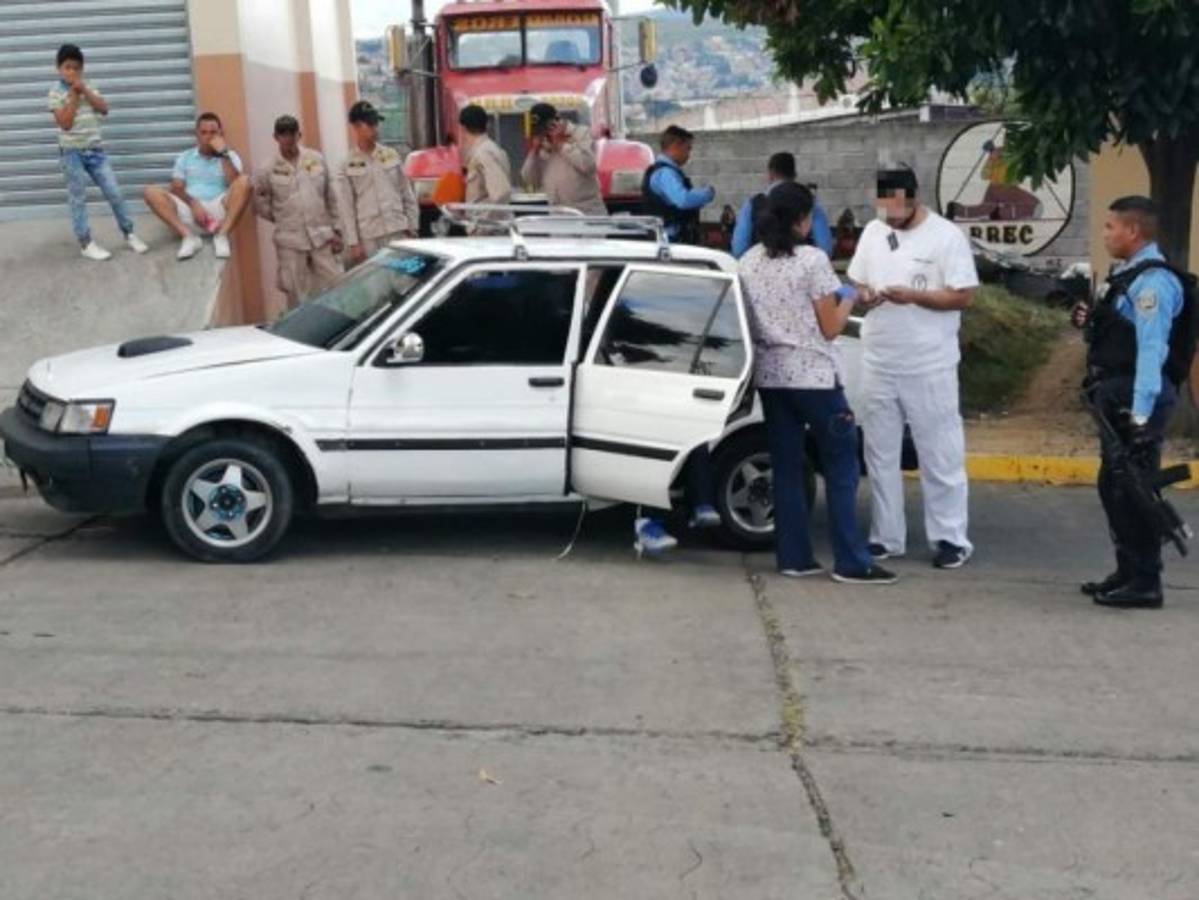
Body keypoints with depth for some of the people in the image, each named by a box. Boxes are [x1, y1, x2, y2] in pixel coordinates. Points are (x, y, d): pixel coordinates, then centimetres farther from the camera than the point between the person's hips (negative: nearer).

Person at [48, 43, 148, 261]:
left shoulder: (89, 87, 8)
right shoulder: (56, 92, -7)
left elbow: (104, 109, -3)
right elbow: (65, 123, -15)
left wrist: (85, 91, -11)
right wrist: (74, 96, -14)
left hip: (95, 150, 4)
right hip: (72, 153, -4)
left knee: (115, 193, 3)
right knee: (78, 200, 2)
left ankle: (129, 235, 14)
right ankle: (86, 244, 7)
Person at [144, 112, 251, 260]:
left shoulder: (230, 156, 14)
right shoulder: (185, 157, 18)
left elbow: (235, 184, -5)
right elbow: (176, 188, 6)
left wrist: (223, 154, -9)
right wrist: (193, 203, -13)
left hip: (218, 211, -2)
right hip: (190, 209, 2)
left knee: (244, 182, -26)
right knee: (152, 192, -20)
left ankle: (221, 236, -32)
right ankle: (188, 237, -32)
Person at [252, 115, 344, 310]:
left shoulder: (316, 159, 5)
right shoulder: (269, 168, -1)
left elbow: (330, 197, 8)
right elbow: (257, 199, 7)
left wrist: (336, 230, 5)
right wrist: (277, 217, 2)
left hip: (322, 236, 2)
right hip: (290, 241, -1)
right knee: (296, 295, 4)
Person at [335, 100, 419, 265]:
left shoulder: (391, 156, 7)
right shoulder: (348, 166, -1)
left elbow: (407, 194, 11)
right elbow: (346, 208, -2)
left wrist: (412, 227, 6)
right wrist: (353, 242, -7)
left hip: (398, 232, 3)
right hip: (369, 239, -3)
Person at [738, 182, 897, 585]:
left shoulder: (748, 263, 6)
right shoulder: (812, 260, -12)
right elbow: (830, 328, -8)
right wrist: (847, 300, 8)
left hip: (770, 376, 6)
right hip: (813, 375, -6)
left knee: (786, 469, 11)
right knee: (841, 469, 2)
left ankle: (793, 557, 12)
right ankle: (851, 562, 2)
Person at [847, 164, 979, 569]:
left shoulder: (946, 236, -9)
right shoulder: (872, 232, 8)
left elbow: (963, 296, -12)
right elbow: (856, 283, 14)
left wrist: (912, 296, -22)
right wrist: (865, 296, -9)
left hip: (930, 367, -5)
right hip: (878, 364, 6)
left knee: (940, 456, 2)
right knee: (881, 454, 11)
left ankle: (951, 538, 10)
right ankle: (886, 537, 20)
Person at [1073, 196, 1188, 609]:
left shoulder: (1153, 281, -17)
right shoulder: (1127, 274, 15)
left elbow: (1152, 350, -23)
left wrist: (1140, 416, -27)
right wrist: (1091, 323, 6)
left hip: (1137, 399, -10)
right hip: (1115, 396, 10)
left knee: (1133, 489, -5)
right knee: (1113, 486, 16)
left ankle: (1145, 583, 3)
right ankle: (1128, 571, 27)